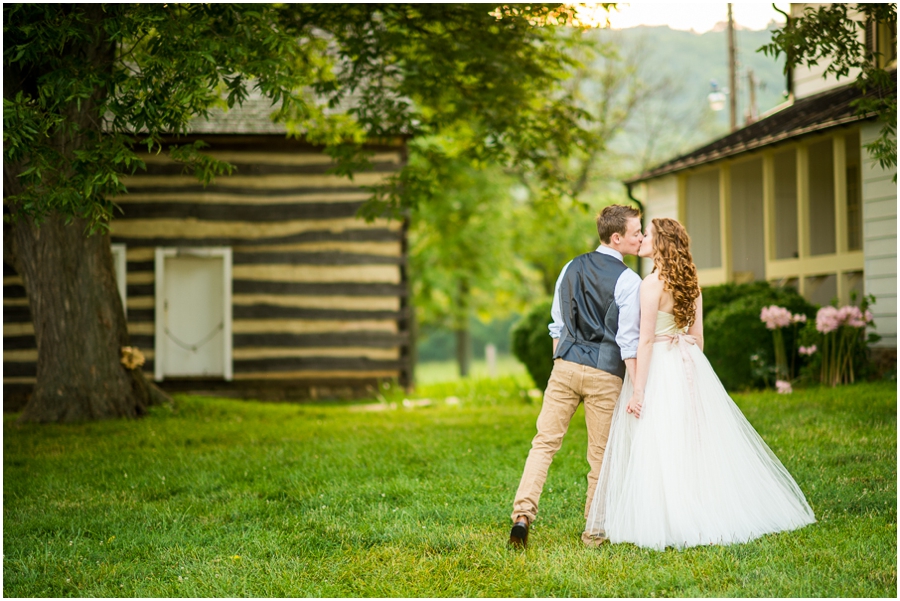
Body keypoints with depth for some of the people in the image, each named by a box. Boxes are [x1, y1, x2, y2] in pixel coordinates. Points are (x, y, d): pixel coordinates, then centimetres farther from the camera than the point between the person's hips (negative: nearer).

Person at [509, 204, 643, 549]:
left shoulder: (572, 268, 9)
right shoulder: (628, 281, -8)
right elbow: (628, 340, -11)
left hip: (565, 365, 4)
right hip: (604, 374, -4)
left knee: (545, 442, 5)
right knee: (600, 455, 8)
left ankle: (523, 514, -11)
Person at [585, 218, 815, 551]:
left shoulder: (653, 283, -14)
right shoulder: (690, 283, 8)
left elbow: (646, 340, -16)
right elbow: (697, 335, 13)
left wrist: (637, 390, -15)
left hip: (660, 369, -8)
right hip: (689, 367, 8)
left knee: (662, 446, -4)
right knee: (697, 443, 11)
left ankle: (673, 523, -4)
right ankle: (712, 512, 16)